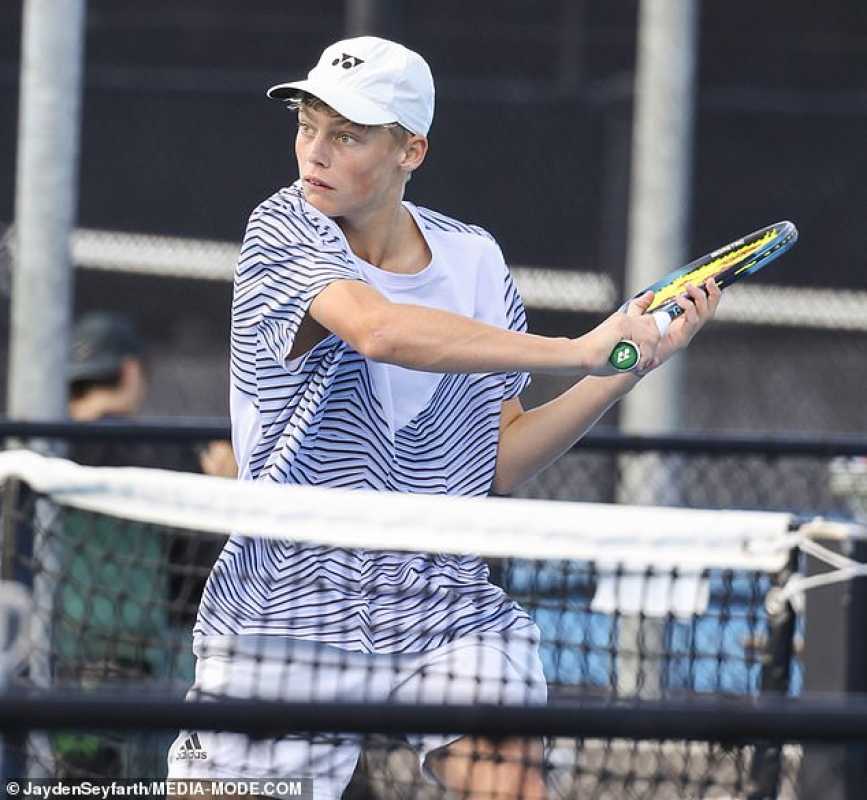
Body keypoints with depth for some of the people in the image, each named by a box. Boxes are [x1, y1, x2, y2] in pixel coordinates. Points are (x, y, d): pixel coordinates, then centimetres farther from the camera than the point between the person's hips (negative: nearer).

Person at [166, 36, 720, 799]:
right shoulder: (286, 229, -8)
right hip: (288, 614, -3)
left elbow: (502, 463, 8)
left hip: (447, 609, 3)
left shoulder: (473, 258, 5)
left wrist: (631, 367, -3)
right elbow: (379, 330, -30)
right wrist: (577, 352, -29)